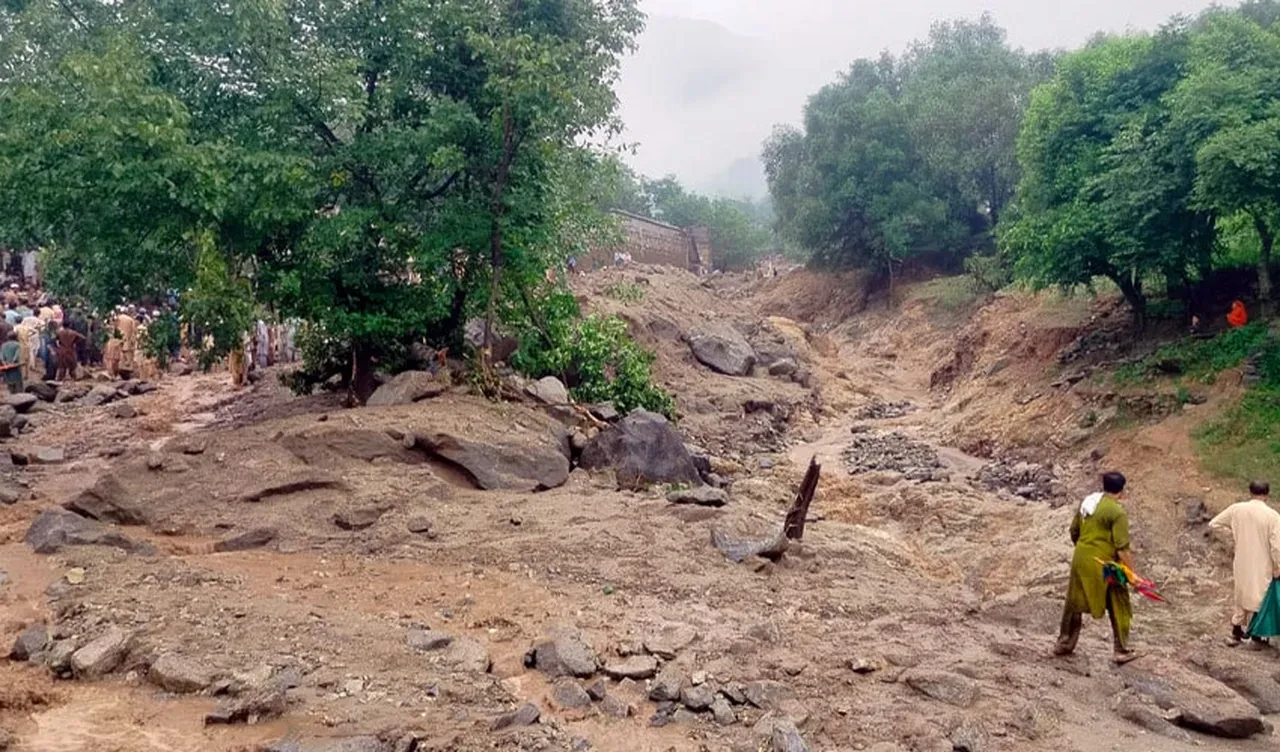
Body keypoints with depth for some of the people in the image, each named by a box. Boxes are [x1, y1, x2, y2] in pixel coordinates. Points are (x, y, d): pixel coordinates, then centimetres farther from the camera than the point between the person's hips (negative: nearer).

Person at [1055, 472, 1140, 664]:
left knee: (1075, 603, 18)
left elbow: (1074, 532, 14)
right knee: (1119, 608, 10)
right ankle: (1121, 651, 15)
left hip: (1080, 560, 6)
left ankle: (1064, 644, 27)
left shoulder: (1086, 502, 6)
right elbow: (1122, 548, -18)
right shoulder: (1117, 512, -15)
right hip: (1103, 565, -6)